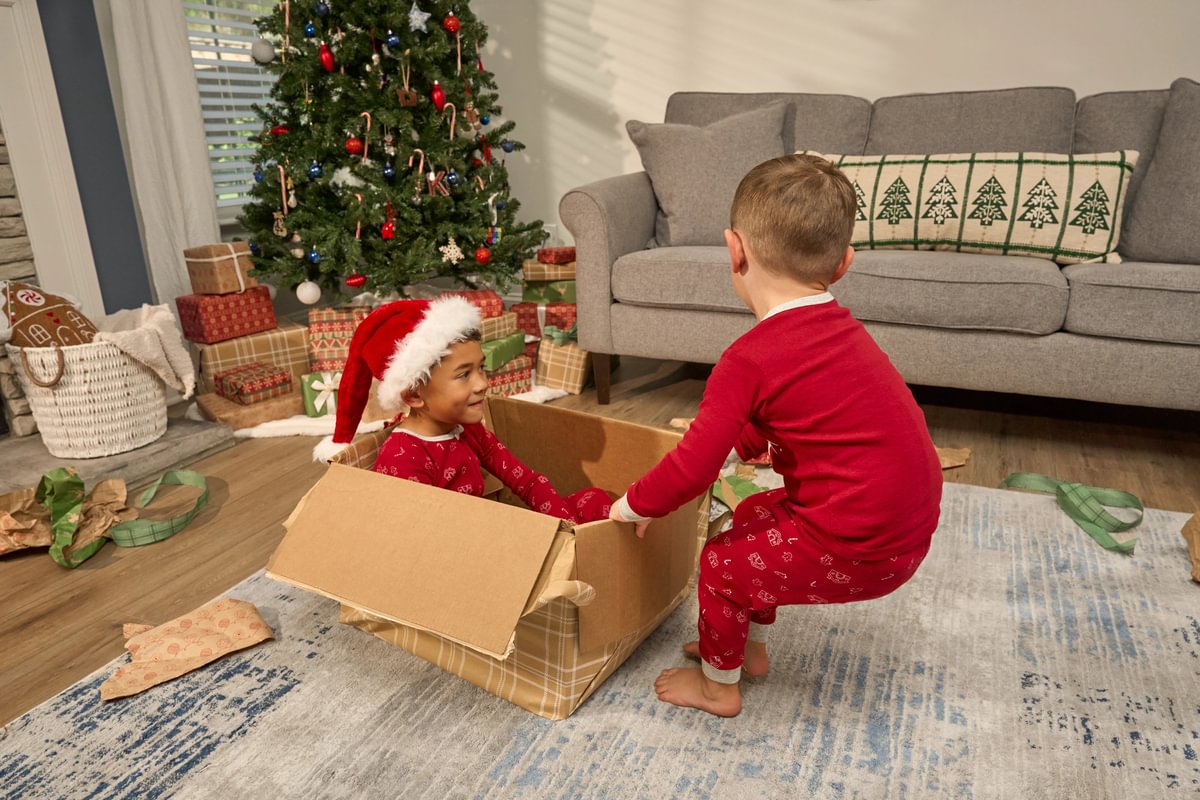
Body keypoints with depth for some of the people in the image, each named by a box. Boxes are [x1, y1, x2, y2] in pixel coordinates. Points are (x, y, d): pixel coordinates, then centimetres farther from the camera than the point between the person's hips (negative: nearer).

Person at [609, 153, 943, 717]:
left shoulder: (749, 359, -20)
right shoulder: (842, 328, 6)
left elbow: (692, 470, -18)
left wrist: (633, 505, -2)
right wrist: (729, 437, 28)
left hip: (858, 552, -8)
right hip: (910, 526, 9)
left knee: (722, 562, 9)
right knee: (753, 516, 23)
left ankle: (718, 685, 33)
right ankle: (750, 647, 40)